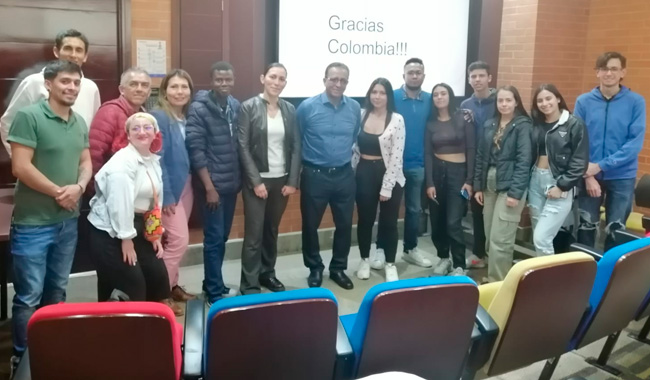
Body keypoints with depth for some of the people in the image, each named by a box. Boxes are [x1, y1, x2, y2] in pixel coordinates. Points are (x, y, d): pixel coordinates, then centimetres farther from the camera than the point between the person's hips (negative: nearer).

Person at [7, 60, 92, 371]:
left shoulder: (80, 122, 8)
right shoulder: (29, 116, -13)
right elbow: (20, 167, -18)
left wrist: (78, 187, -8)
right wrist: (58, 192, -12)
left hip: (68, 221, 7)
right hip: (33, 223, -6)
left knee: (56, 292, 18)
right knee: (29, 296, 2)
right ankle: (23, 358, 18)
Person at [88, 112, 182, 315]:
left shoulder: (154, 161, 10)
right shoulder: (123, 162, -17)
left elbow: (156, 200, 13)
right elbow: (120, 204, -22)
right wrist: (126, 238, -20)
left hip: (137, 227, 8)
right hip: (110, 231, -8)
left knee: (158, 272, 10)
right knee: (132, 285, -6)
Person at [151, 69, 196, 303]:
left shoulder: (188, 117, 7)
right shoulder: (159, 117, -14)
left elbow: (191, 155, 9)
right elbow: (158, 159, -17)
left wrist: (191, 186, 3)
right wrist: (166, 194, -18)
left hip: (186, 185, 7)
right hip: (169, 187, -7)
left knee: (174, 240, 15)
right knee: (179, 240, -7)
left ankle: (171, 285, 27)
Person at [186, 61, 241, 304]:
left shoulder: (236, 106, 7)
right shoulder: (198, 108, -10)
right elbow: (195, 150, -14)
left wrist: (240, 178, 8)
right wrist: (209, 186, -16)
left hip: (232, 183, 6)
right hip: (213, 184, -6)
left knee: (223, 237, 14)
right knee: (214, 239, 0)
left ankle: (212, 284, 28)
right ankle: (215, 292, 12)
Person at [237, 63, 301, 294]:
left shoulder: (289, 110, 7)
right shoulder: (249, 107, -4)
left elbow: (296, 147, 6)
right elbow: (243, 147, -8)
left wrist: (293, 180, -2)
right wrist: (255, 181, -14)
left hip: (282, 180, 4)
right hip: (257, 180, -4)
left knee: (272, 230, 14)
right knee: (254, 233, -2)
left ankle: (268, 273, 30)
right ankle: (249, 285, 8)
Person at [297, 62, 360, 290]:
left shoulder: (355, 108, 0)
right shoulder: (307, 107, -10)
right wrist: (312, 155, 10)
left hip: (344, 175, 3)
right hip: (315, 175, -3)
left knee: (344, 224, 11)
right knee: (311, 225, 8)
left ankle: (338, 268, 29)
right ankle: (315, 269, 27)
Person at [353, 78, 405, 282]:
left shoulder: (397, 120, -9)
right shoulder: (361, 115, 1)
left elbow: (397, 156, -11)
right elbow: (354, 147, 7)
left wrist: (386, 187, -13)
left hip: (389, 176, -2)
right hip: (364, 174, 3)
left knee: (389, 222, 8)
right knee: (365, 220, 12)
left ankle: (390, 265, 23)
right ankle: (364, 261, 30)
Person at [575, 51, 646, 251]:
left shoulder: (636, 102, -5)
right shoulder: (583, 101, -2)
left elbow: (635, 143, -10)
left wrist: (601, 165, -17)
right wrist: (588, 174, -12)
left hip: (622, 177, -1)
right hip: (589, 175, 1)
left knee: (616, 231, 9)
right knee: (586, 227, 9)